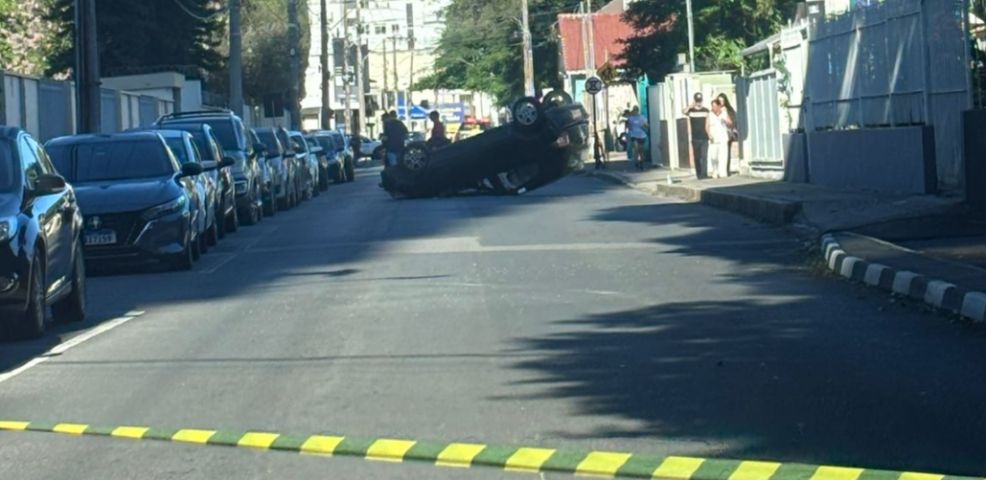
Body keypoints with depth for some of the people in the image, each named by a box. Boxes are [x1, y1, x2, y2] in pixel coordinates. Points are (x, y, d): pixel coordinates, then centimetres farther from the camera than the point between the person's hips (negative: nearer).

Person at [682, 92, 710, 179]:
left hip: (704, 138, 1)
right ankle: (699, 174, 14)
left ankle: (703, 174, -12)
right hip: (695, 138, -1)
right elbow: (684, 111, -22)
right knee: (697, 157, 6)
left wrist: (709, 134, 2)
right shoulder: (691, 110, 1)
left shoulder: (706, 110, 8)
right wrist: (692, 105, -24)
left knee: (704, 156, -9)